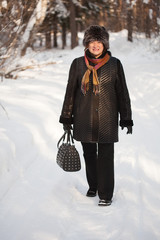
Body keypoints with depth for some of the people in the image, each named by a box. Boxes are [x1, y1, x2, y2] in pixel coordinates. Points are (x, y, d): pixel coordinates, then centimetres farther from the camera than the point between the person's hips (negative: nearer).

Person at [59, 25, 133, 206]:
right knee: (89, 154, 13)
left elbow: (122, 93, 4)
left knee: (105, 157, -3)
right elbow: (70, 91, 8)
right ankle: (93, 185, 33)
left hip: (107, 119, -2)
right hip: (84, 119, 2)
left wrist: (126, 119, 3)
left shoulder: (114, 64, -1)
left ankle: (106, 194, 6)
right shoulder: (78, 64, 2)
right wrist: (66, 118, 8)